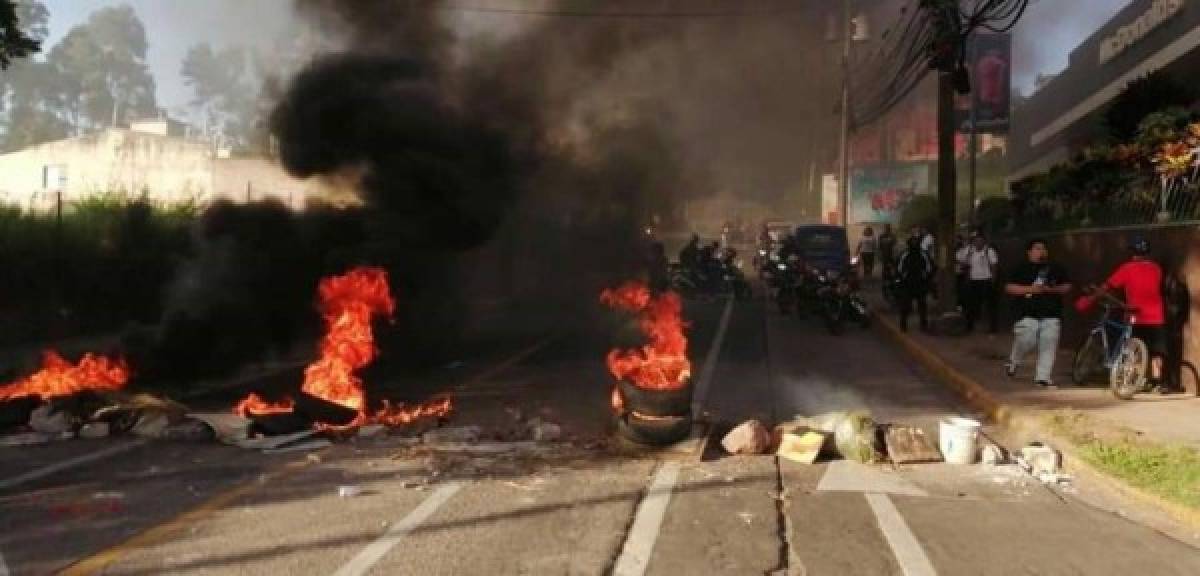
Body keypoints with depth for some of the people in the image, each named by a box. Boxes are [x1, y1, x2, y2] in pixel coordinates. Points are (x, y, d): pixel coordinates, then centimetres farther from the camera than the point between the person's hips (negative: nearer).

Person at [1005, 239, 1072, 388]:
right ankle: (1014, 361, 23)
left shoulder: (1055, 268, 14)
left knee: (1048, 345, -4)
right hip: (1028, 314, -3)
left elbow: (1067, 286, 15)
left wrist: (1053, 289, -5)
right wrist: (1029, 289, -14)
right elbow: (1009, 287, -2)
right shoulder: (1022, 269, 5)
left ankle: (1043, 377, 2)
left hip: (1052, 314, 3)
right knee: (1025, 341, -9)